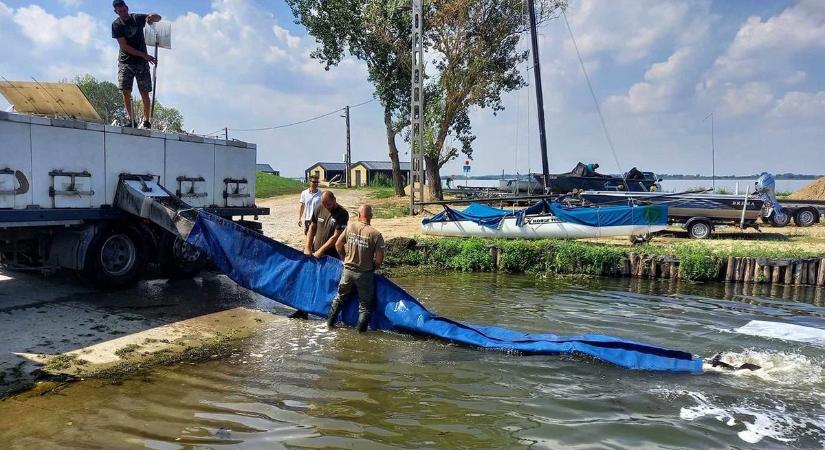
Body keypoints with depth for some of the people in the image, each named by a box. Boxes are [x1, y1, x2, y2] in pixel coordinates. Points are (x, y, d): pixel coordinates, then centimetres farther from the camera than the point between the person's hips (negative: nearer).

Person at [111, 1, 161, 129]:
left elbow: (158, 18, 6)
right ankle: (131, 120, 0)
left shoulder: (137, 18, 4)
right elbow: (124, 46, -8)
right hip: (125, 62, 0)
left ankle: (146, 121, -1)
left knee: (145, 93, -6)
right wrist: (144, 55, -16)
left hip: (142, 62, 0)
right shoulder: (116, 25, -1)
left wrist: (152, 16, -19)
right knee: (126, 91, -9)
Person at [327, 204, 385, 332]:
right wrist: (375, 267, 6)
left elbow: (338, 244, 3)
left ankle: (330, 322, 32)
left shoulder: (350, 227, -5)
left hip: (348, 270, 4)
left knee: (340, 297, 24)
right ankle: (361, 329, 15)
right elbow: (379, 258, -15)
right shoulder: (375, 234, -15)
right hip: (365, 274, -3)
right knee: (365, 304, 12)